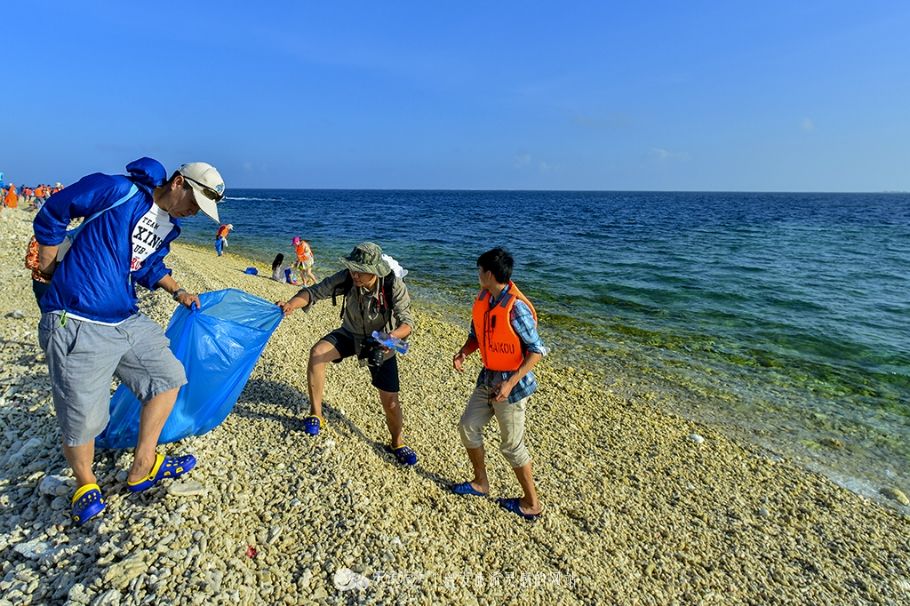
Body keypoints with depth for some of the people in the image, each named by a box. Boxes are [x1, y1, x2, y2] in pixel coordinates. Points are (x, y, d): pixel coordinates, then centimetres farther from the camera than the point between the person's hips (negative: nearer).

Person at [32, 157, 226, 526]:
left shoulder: (169, 226, 11)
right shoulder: (117, 191, -14)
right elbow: (52, 213, -5)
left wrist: (177, 292, 12)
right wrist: (49, 268, 0)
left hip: (128, 322, 8)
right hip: (78, 325, -8)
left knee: (168, 376, 10)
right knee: (82, 418, -1)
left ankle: (142, 469, 22)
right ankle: (86, 484, 28)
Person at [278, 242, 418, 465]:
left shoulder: (394, 286, -30)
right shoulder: (347, 278, -24)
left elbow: (407, 321, -32)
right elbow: (315, 291, -23)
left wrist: (393, 335, -54)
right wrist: (292, 304, -43)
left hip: (381, 343, -2)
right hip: (350, 334, 2)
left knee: (390, 400, -3)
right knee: (317, 353, -27)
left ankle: (397, 443, 27)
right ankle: (316, 415, -9)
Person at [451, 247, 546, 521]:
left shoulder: (516, 308, -24)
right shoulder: (483, 300, -1)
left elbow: (537, 351, -20)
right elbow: (476, 334, 13)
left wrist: (511, 383, -26)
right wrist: (463, 352, -8)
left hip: (512, 382, -8)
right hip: (487, 377, 8)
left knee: (511, 445, 4)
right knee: (468, 427, 14)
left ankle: (531, 504, 23)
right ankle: (481, 483, 35)